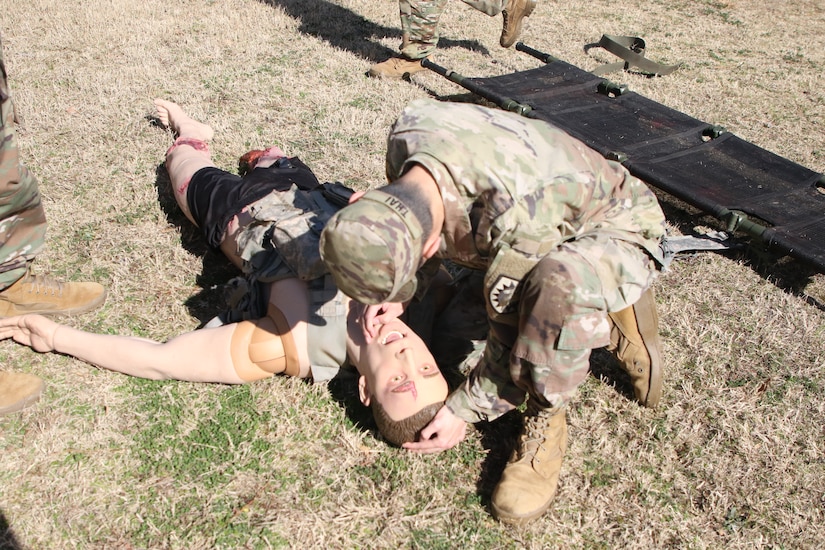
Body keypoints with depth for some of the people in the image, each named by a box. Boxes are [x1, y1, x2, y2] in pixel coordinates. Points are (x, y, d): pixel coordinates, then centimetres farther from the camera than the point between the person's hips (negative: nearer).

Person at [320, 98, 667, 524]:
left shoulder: (516, 214, -42)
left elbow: (510, 333, -27)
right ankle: (610, 327, 14)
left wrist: (463, 410, -15)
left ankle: (545, 422, -18)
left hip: (618, 229, -8)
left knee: (559, 283, -41)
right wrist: (398, 294, -11)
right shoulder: (406, 135, -21)